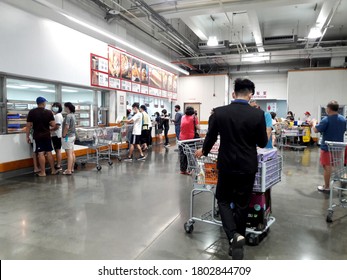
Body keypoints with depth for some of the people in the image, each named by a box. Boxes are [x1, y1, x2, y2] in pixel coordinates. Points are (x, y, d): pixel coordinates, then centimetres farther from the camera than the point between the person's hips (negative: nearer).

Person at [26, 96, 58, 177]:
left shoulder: (31, 112, -5)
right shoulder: (49, 112, -4)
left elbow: (29, 125, -5)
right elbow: (53, 124, -6)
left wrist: (27, 136, 3)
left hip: (37, 136, -1)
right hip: (47, 135, 1)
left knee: (41, 153, 0)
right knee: (49, 152, 10)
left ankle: (42, 172, 4)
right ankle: (53, 170, 16)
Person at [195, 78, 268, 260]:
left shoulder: (219, 112, -9)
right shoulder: (258, 115, -10)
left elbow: (210, 137, 2)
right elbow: (263, 143, 0)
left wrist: (203, 151, 21)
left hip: (226, 165, 0)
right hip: (247, 167, 0)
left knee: (223, 199, 17)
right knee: (241, 205, 15)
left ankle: (233, 235, -3)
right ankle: (237, 240, 28)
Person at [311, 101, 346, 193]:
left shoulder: (326, 119, -19)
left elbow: (316, 130, -17)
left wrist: (314, 123, 0)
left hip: (327, 147, -6)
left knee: (327, 167, 4)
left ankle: (326, 187, 12)